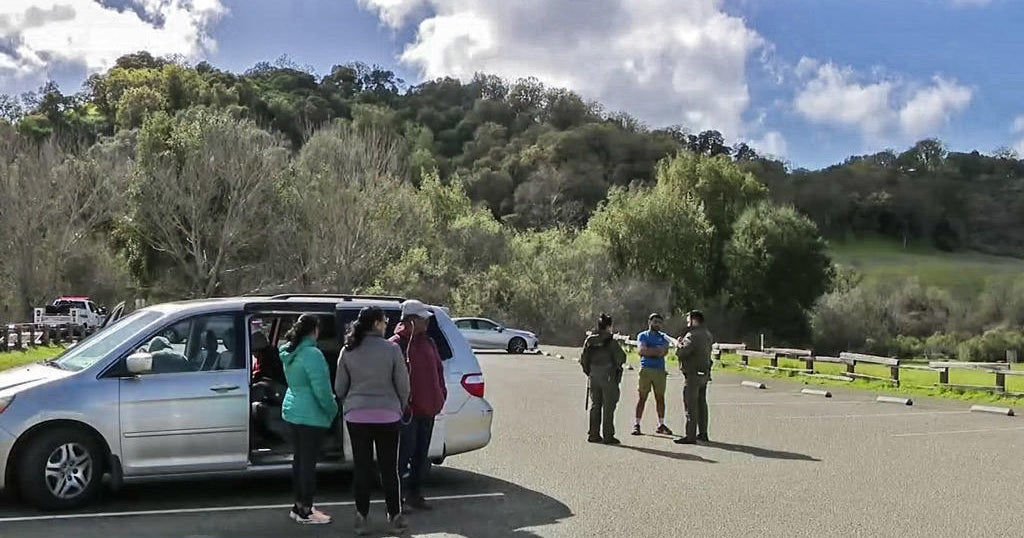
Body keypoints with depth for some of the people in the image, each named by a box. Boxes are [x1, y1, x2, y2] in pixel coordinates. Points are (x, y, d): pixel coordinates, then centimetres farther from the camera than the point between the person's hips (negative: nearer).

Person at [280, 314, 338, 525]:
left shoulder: (289, 354, 9)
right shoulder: (312, 354, -20)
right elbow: (321, 389, -21)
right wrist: (332, 409, -6)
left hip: (291, 411, 9)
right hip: (311, 416, -9)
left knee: (299, 459, 16)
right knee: (308, 462, -2)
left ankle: (299, 505, 25)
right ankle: (305, 511, 4)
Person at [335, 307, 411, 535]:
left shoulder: (348, 351, 0)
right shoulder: (391, 349, -9)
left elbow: (339, 387, 5)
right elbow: (403, 384, -4)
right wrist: (400, 408, 13)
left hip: (356, 416, 2)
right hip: (387, 416, -2)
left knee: (362, 467, 10)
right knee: (389, 468, 8)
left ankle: (361, 517, 14)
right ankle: (395, 517, 14)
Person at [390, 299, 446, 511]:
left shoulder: (428, 342, 13)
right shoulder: (397, 343, -12)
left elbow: (438, 370, 20)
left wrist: (441, 395, 11)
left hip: (427, 408, 8)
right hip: (408, 409, -8)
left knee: (421, 453, 14)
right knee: (405, 452, -3)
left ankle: (415, 494, 25)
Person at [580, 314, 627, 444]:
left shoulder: (590, 340, 3)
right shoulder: (611, 342, -12)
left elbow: (583, 359, 5)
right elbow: (621, 358, -14)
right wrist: (618, 365, 7)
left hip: (594, 376, 5)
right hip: (608, 377, -5)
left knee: (595, 405, 12)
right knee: (608, 407, 1)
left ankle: (593, 434, 14)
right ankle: (608, 436, 1)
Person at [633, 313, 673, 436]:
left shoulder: (663, 337, 15)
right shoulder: (642, 336, 10)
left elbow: (664, 352, -2)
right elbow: (643, 349, -8)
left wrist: (649, 351, -7)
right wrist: (657, 350, -4)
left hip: (660, 370, 3)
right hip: (646, 369, -3)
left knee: (660, 398, 4)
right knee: (642, 397, -4)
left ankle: (661, 425, 12)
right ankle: (636, 425, -1)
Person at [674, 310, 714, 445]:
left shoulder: (693, 335, -19)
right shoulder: (707, 334, 11)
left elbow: (681, 352, -26)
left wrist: (680, 344, -4)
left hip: (693, 375, -9)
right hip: (705, 374, 9)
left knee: (691, 406, -6)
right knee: (701, 404, 16)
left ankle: (690, 436, -5)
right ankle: (703, 433, 22)